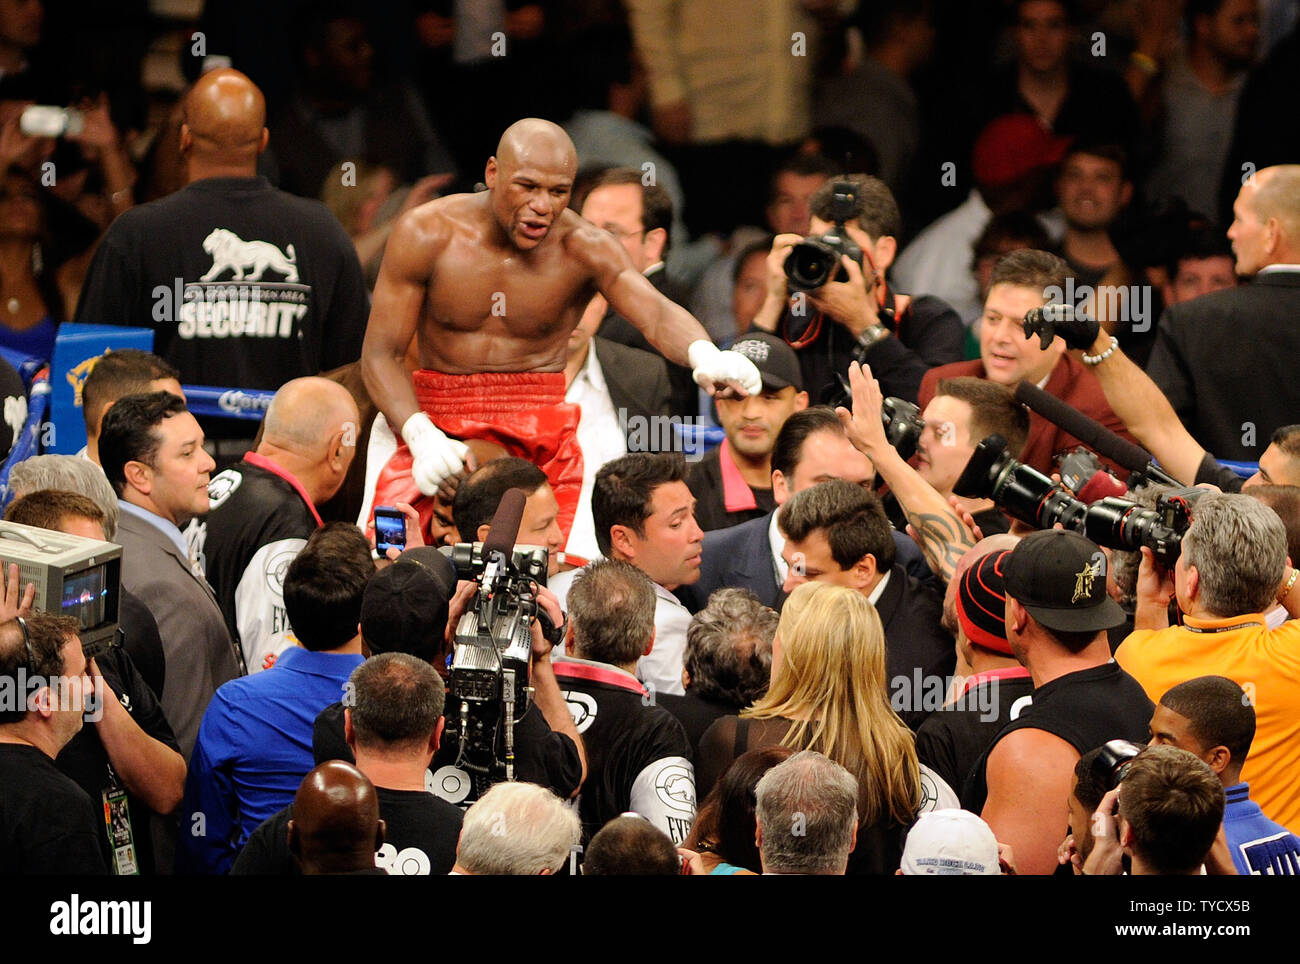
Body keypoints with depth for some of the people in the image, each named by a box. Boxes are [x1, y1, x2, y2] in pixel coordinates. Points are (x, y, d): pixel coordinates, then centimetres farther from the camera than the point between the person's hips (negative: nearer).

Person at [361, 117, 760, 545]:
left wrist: (706, 356, -48)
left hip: (542, 442, 0)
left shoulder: (584, 248, -7)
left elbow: (658, 316, -24)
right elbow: (380, 355, -5)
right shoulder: (426, 234, -6)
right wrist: (421, 438, -24)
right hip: (436, 429, 0)